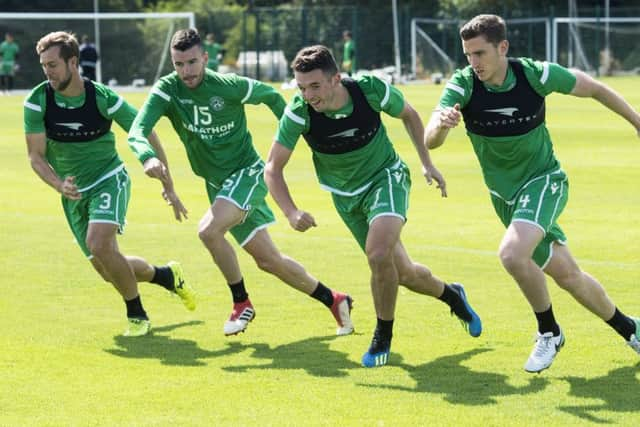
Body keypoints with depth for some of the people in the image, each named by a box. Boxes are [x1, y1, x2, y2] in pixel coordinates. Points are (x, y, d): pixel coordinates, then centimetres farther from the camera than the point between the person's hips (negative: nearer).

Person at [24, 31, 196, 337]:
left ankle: (137, 316, -12)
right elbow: (36, 157, -8)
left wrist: (167, 182, -1)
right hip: (74, 193, 4)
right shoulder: (37, 102, -12)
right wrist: (60, 186, -27)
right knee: (108, 271, 7)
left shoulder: (103, 98, -18)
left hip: (109, 180, -4)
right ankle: (167, 275, 35)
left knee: (99, 244, -30)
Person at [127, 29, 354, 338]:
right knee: (268, 260, 10)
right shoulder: (167, 90, -11)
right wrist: (149, 157, -44)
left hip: (247, 172, -5)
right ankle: (334, 301, 28)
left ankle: (242, 303, -8)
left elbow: (270, 95, 4)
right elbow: (137, 131, -24)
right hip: (216, 183, 5)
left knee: (209, 229, -29)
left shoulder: (230, 86, -17)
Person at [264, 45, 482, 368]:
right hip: (346, 196, 3)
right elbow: (273, 168, -18)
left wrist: (427, 163, -4)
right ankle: (451, 296, 41)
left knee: (379, 254, -28)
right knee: (403, 273, 8)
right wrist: (291, 213, -32)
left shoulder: (371, 90, -25)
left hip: (386, 176, -2)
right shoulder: (299, 113, -25)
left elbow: (408, 115, -2)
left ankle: (383, 337, -6)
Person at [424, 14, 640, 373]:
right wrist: (442, 124, -52)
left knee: (513, 253, -29)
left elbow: (593, 88, -2)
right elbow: (430, 141, -28)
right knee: (568, 276, 10)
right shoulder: (463, 85, -16)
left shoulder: (535, 74, -20)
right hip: (505, 195, 4)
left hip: (544, 180, -3)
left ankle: (549, 331, -6)